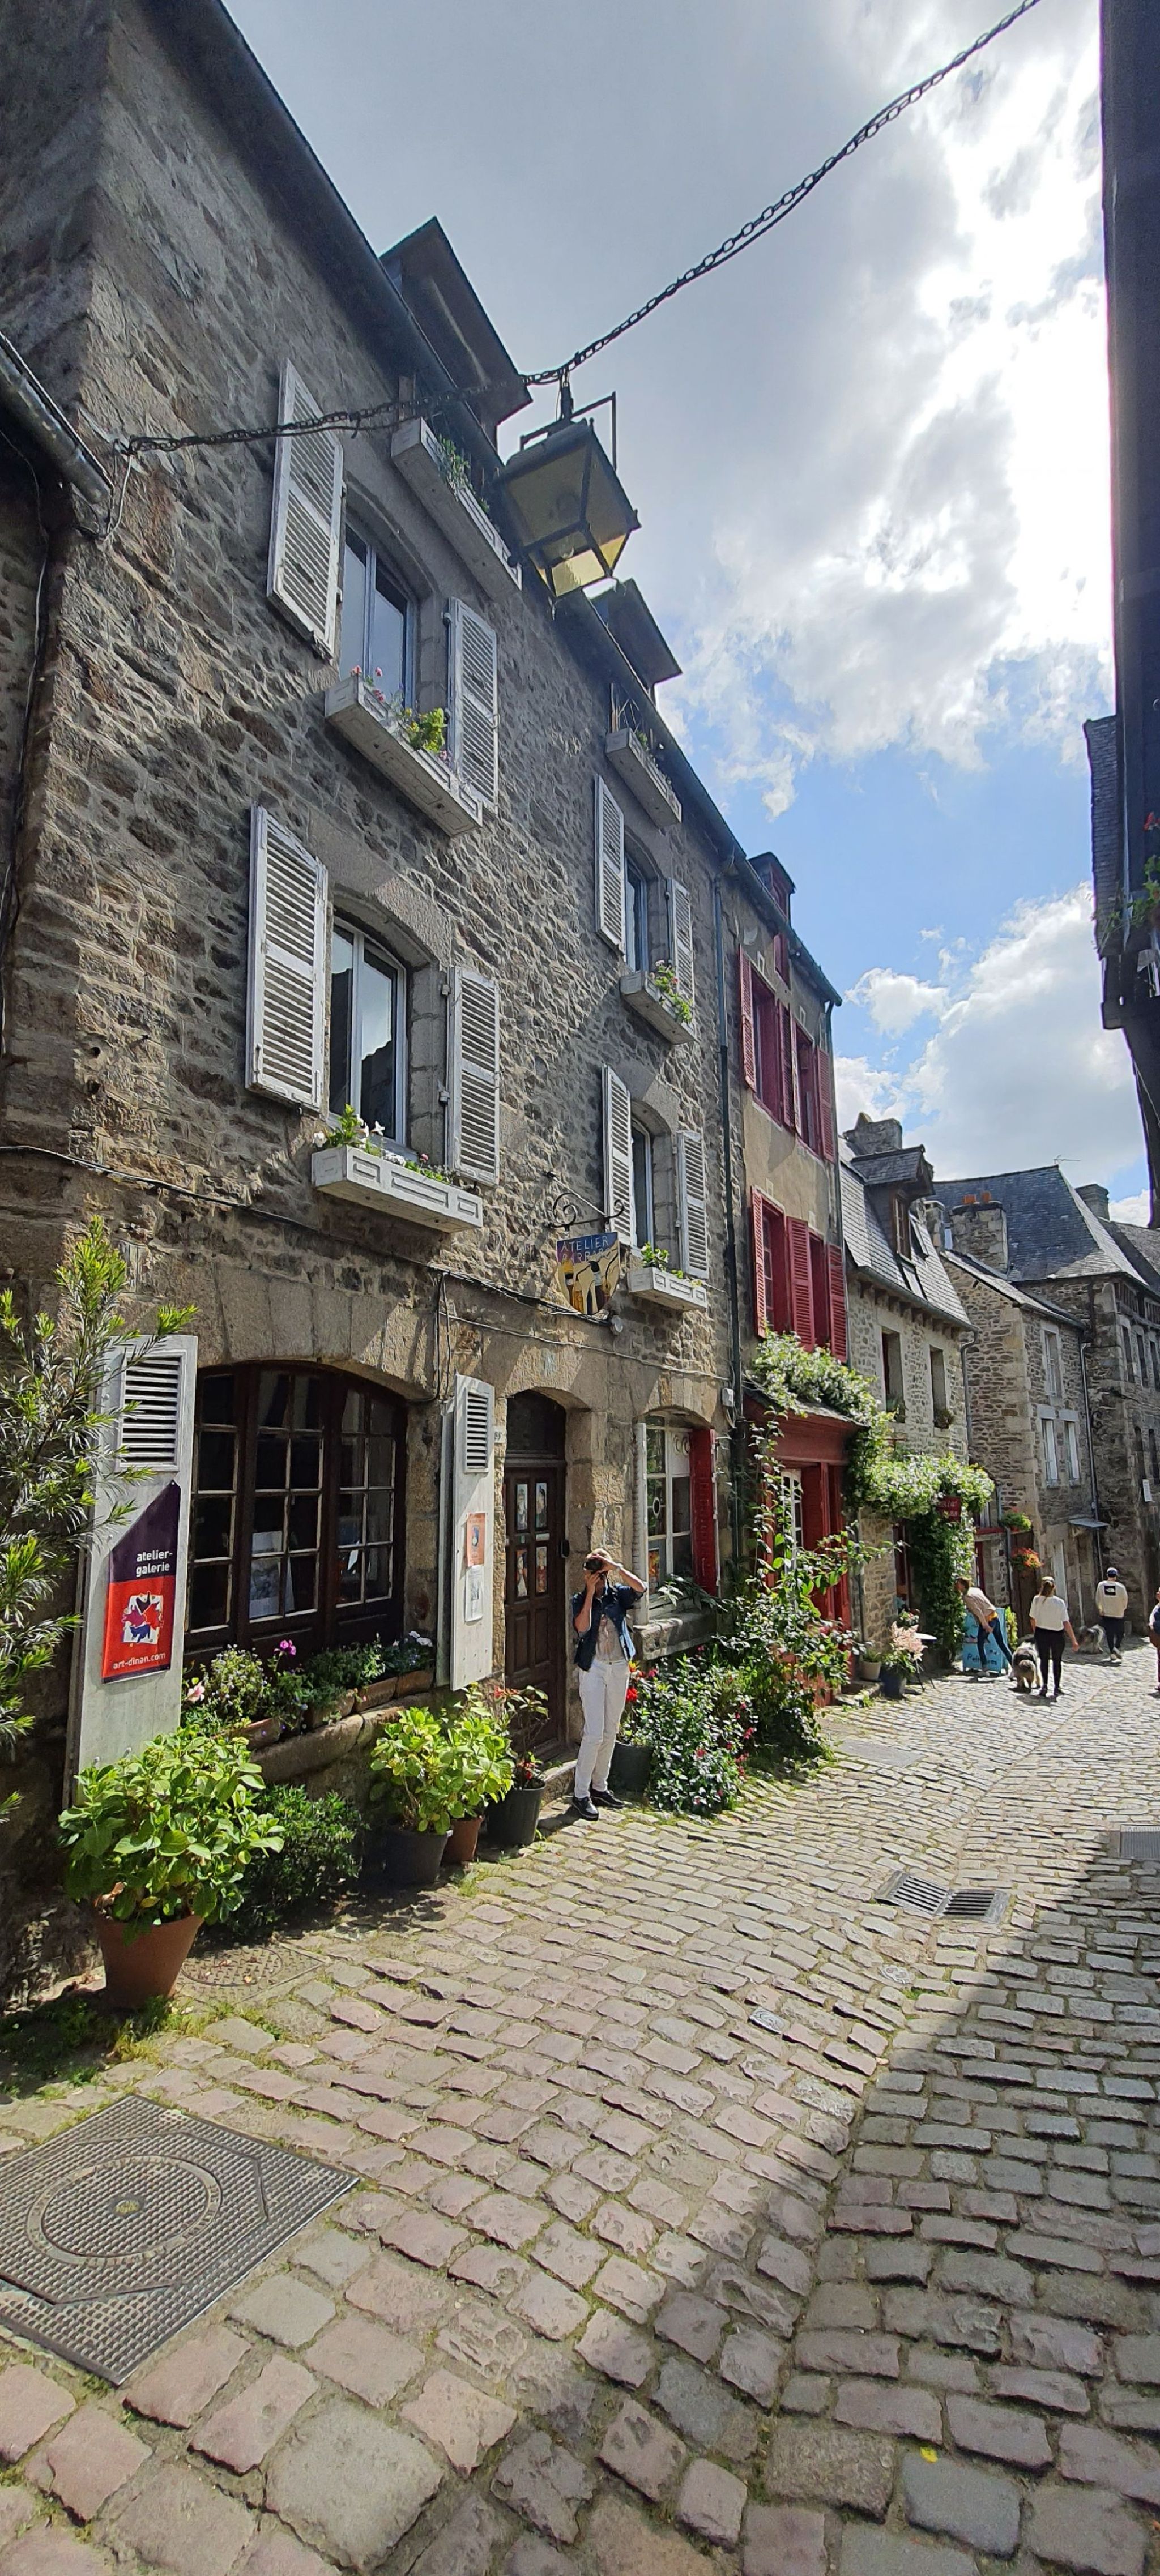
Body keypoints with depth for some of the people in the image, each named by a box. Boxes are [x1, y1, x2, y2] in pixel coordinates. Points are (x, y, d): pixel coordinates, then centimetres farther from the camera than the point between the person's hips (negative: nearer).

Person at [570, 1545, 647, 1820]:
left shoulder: (618, 1594, 5)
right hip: (593, 1668, -3)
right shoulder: (580, 1600, 0)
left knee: (610, 1732, 11)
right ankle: (581, 1794, -1)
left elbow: (640, 1588, -14)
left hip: (619, 1667, 3)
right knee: (594, 1733, -9)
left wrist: (616, 1566, -18)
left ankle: (600, 1787, 24)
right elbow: (582, 1627, -18)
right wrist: (590, 1592, -17)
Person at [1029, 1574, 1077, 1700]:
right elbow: (1066, 1624, -18)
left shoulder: (1037, 1600, -10)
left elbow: (1033, 1619, 1)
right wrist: (1073, 1640, -11)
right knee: (1057, 1661, 17)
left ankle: (1044, 1685, 4)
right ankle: (1057, 1687, 19)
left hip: (1041, 1633, 1)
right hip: (1057, 1634, -1)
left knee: (1044, 1660, 16)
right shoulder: (1060, 1602, -16)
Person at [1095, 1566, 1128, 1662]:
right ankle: (1117, 1648, -9)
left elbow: (1098, 1599, -1)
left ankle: (1112, 1653, 9)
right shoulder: (1121, 1587, -14)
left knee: (1109, 1634, 10)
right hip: (1119, 1614, -1)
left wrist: (1100, 1610, 15)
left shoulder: (1101, 1585, -8)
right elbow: (1125, 1600, -4)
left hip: (1106, 1614, 1)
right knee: (1119, 1633, 13)